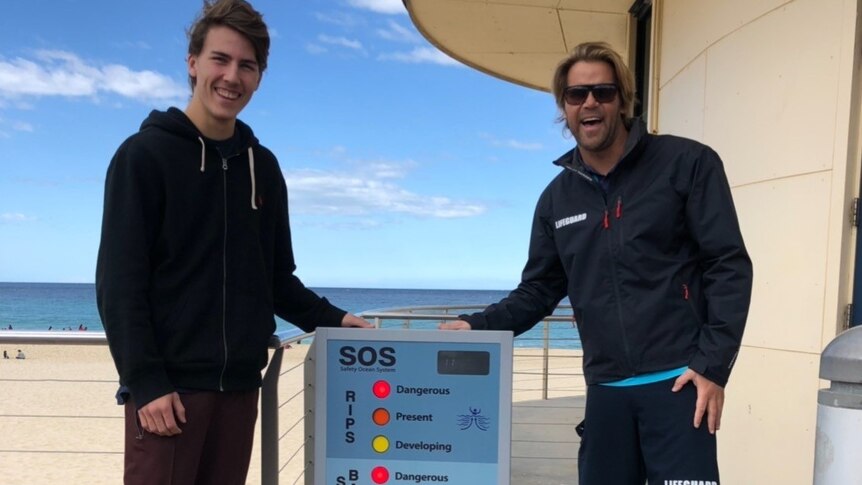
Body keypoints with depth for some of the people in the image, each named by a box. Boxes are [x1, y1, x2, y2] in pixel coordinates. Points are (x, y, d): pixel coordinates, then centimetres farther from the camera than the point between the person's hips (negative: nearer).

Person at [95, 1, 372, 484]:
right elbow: (120, 283, -9)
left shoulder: (263, 166, 10)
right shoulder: (146, 154, -4)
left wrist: (331, 318, 3)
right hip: (167, 384, -4)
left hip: (239, 384, 5)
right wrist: (146, 383, -14)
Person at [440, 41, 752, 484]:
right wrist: (478, 326, -4)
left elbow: (728, 266, -5)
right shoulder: (557, 198, 9)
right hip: (606, 390, 4)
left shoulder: (687, 164, -2)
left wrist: (713, 364, -11)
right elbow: (539, 290, 12)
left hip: (678, 381, -3)